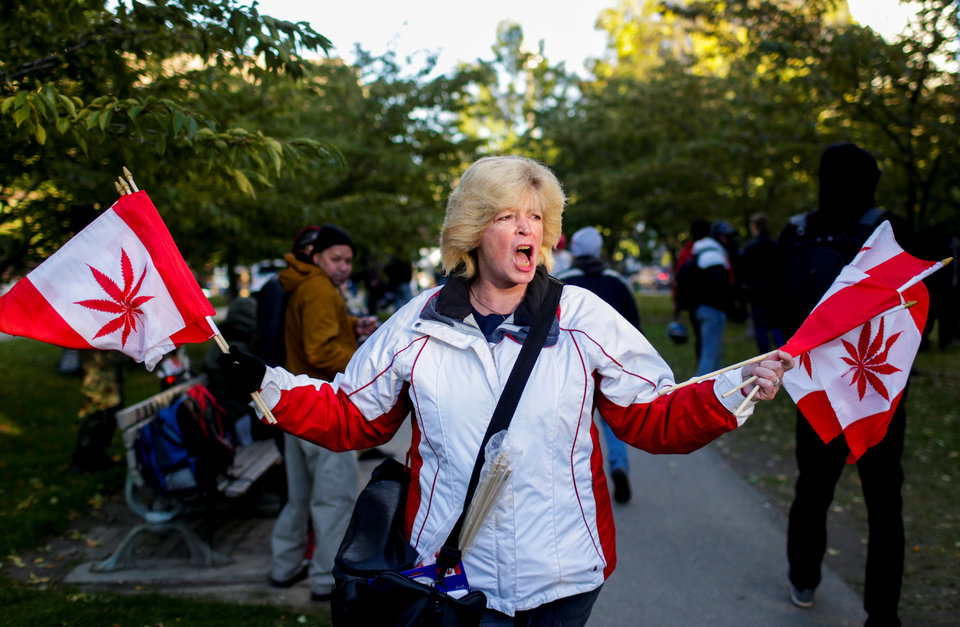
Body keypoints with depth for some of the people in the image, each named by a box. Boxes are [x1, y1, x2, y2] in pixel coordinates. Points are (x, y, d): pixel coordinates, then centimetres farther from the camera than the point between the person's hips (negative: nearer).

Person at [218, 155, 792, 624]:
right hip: (454, 575, 0)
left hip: (564, 576, 1)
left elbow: (657, 419, -3)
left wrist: (734, 391, -18)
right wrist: (270, 386, -3)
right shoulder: (418, 326, -1)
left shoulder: (584, 317, -4)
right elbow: (353, 416, 7)